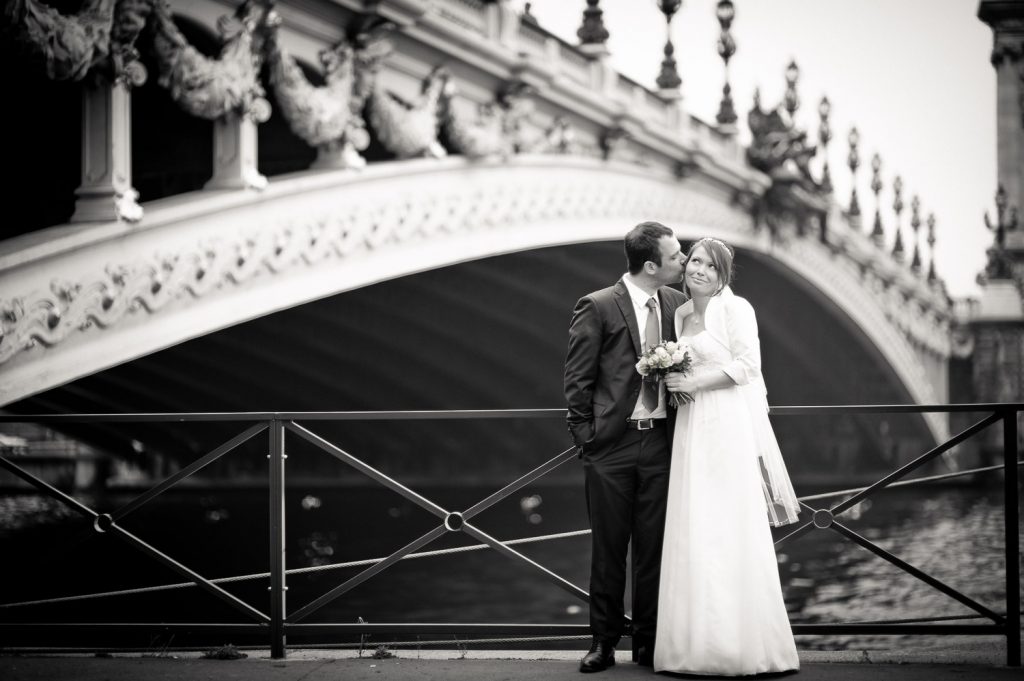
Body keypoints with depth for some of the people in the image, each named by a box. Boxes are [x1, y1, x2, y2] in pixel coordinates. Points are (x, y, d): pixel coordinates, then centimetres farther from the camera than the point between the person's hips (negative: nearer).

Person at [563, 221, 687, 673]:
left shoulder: (675, 303, 7)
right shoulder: (597, 307, -7)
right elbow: (577, 379, -3)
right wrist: (585, 437, -5)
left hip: (660, 439, 4)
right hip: (612, 444, -4)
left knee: (654, 546, 6)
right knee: (608, 547, 3)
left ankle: (648, 641, 15)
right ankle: (604, 641, 11)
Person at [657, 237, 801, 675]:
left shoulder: (735, 309, -3)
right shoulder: (681, 314, 17)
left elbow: (747, 365, -10)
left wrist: (695, 382, -13)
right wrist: (671, 380, 6)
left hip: (730, 426, -7)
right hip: (691, 427, 7)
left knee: (732, 531, -7)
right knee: (694, 533, 2)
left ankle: (744, 644, -4)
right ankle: (698, 642, 4)